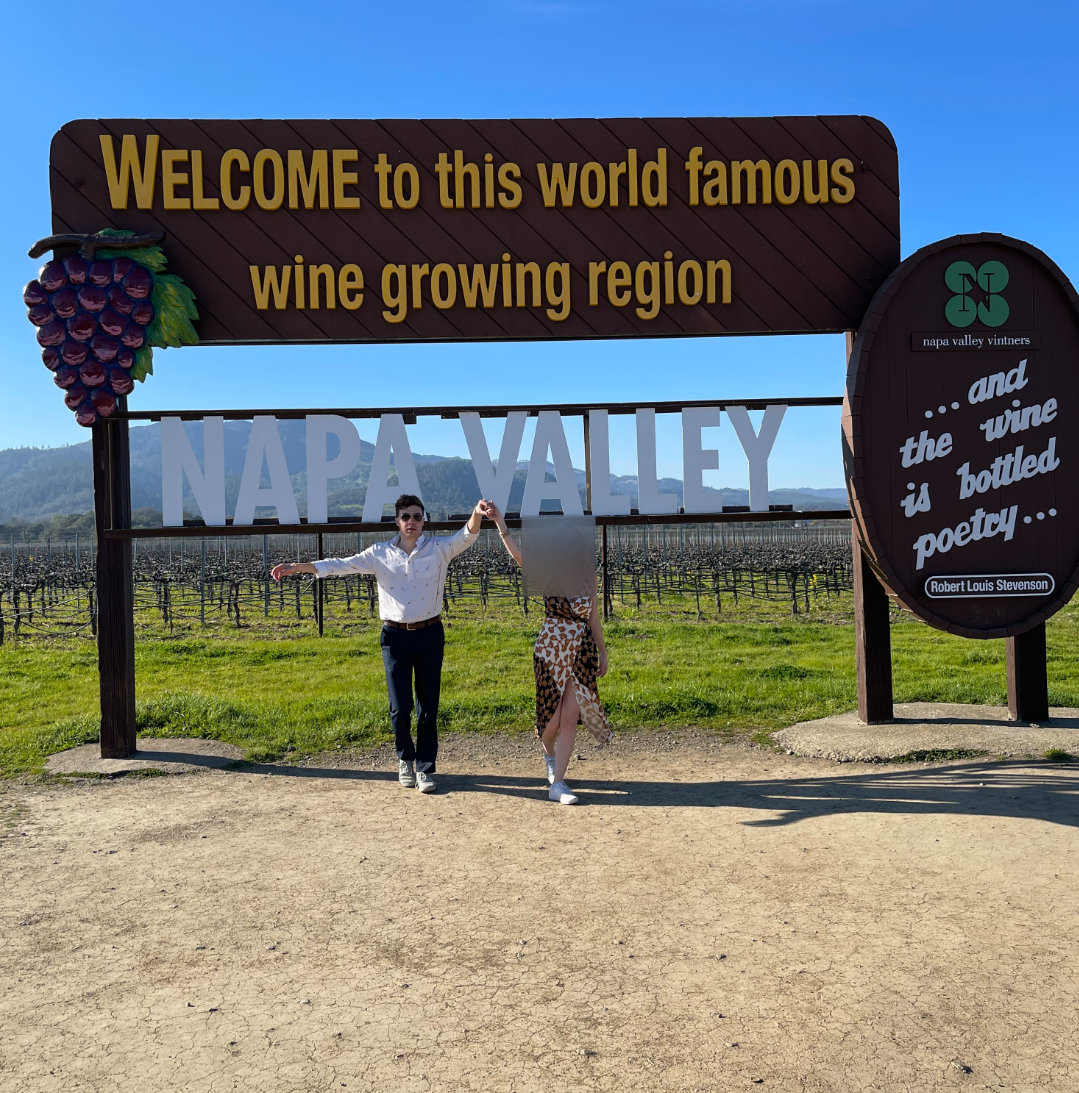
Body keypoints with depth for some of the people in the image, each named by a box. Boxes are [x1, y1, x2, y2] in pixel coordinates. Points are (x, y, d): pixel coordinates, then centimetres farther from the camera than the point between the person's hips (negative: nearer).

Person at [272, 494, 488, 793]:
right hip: (395, 637, 0)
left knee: (428, 707, 4)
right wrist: (300, 566, -12)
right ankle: (405, 760, 26)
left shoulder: (438, 548, 0)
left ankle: (424, 767, 18)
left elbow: (466, 537, -15)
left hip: (429, 635, 0)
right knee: (400, 707, 0)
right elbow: (342, 565, -2)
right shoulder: (380, 553, 3)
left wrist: (477, 513, -37)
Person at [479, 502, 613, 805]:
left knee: (570, 718, -2)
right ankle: (549, 752, 41)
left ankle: (557, 784, 5)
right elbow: (517, 554, -25)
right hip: (551, 651, -2)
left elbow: (593, 616, 11)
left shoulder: (586, 577, 1)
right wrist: (499, 522, -40)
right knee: (554, 718, 6)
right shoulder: (546, 575, -7)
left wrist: (602, 652, 16)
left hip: (582, 653, 2)